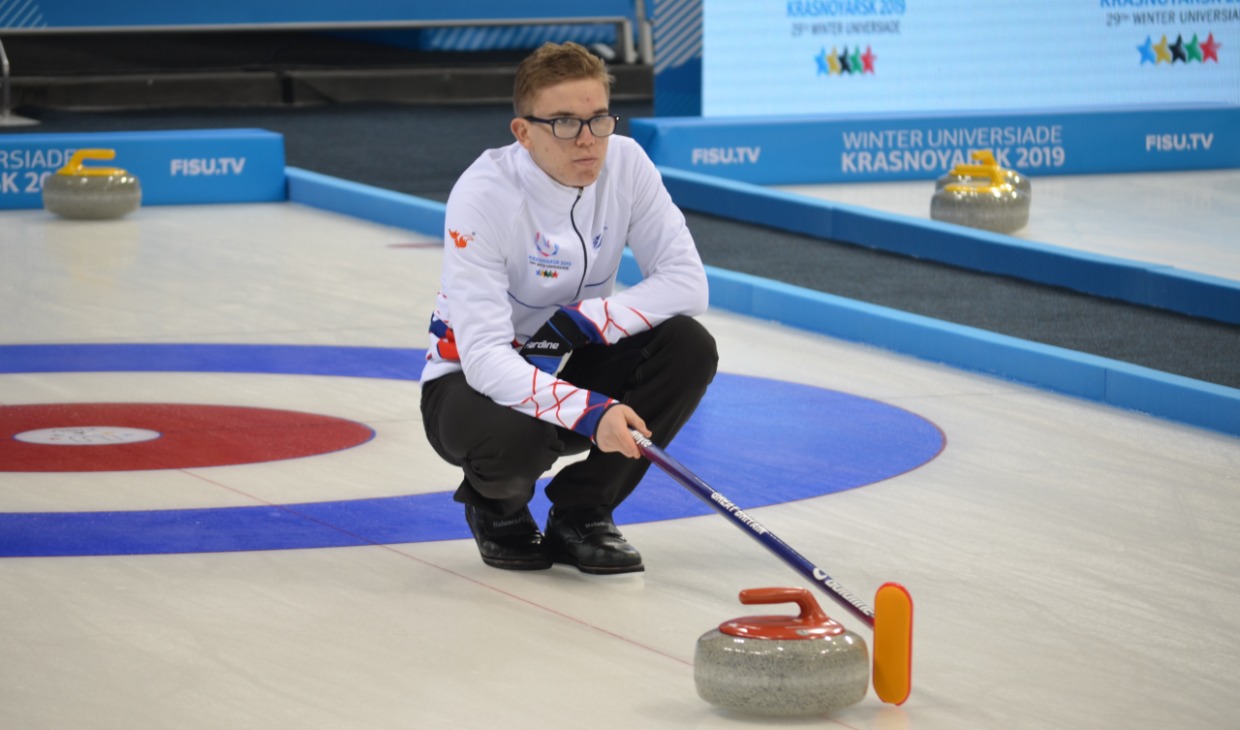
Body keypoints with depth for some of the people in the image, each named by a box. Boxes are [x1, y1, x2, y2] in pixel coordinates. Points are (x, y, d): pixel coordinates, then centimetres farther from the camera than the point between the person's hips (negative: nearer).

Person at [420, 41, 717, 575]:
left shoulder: (625, 163, -13)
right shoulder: (484, 194, -26)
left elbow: (687, 283, -15)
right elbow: (485, 356, -33)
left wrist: (577, 323, -27)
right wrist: (590, 411, -46)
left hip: (568, 368, 5)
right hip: (476, 380, -5)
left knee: (689, 346, -21)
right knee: (517, 440, -38)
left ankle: (580, 515, -4)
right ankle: (496, 509, 2)